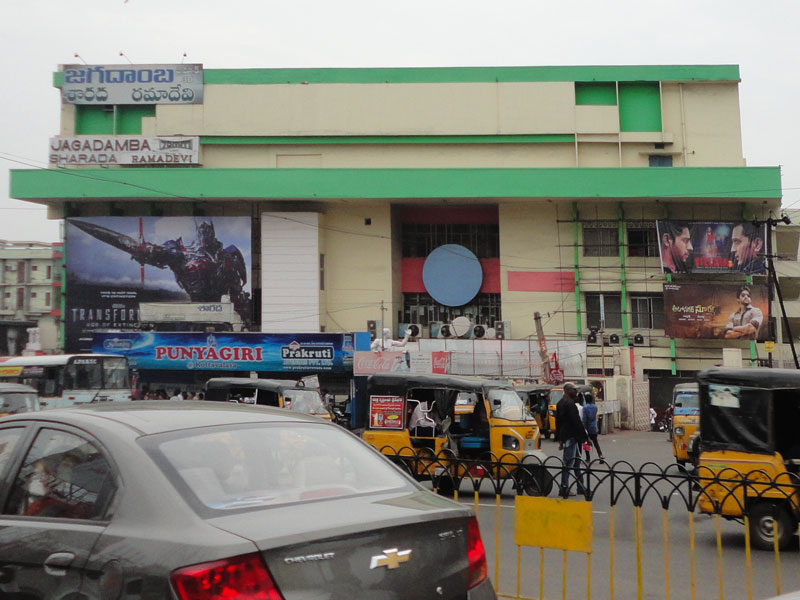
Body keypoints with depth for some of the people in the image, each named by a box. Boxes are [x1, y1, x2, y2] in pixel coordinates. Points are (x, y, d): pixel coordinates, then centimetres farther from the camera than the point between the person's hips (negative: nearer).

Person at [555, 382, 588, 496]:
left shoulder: (560, 403, 16)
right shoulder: (570, 403, -16)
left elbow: (557, 421, 21)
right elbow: (576, 421, -19)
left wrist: (560, 439, 24)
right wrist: (585, 436, -15)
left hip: (564, 436, 10)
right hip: (571, 436, -10)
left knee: (576, 460, 15)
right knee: (568, 462, -7)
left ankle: (581, 487, 19)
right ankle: (564, 488, -5)